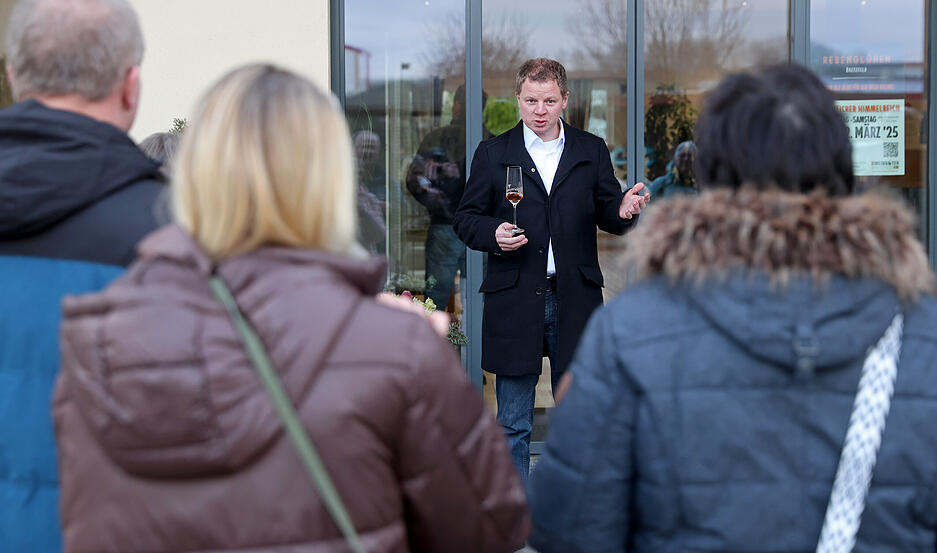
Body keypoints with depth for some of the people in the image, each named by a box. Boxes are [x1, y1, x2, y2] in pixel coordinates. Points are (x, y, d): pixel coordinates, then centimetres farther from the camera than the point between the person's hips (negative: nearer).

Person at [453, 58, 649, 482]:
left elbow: (606, 214, 8)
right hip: (513, 303, -1)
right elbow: (466, 218, 6)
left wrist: (623, 211, -15)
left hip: (574, 302, 1)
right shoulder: (493, 154, 5)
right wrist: (493, 234, -15)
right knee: (513, 424, 5)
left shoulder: (592, 151, 9)